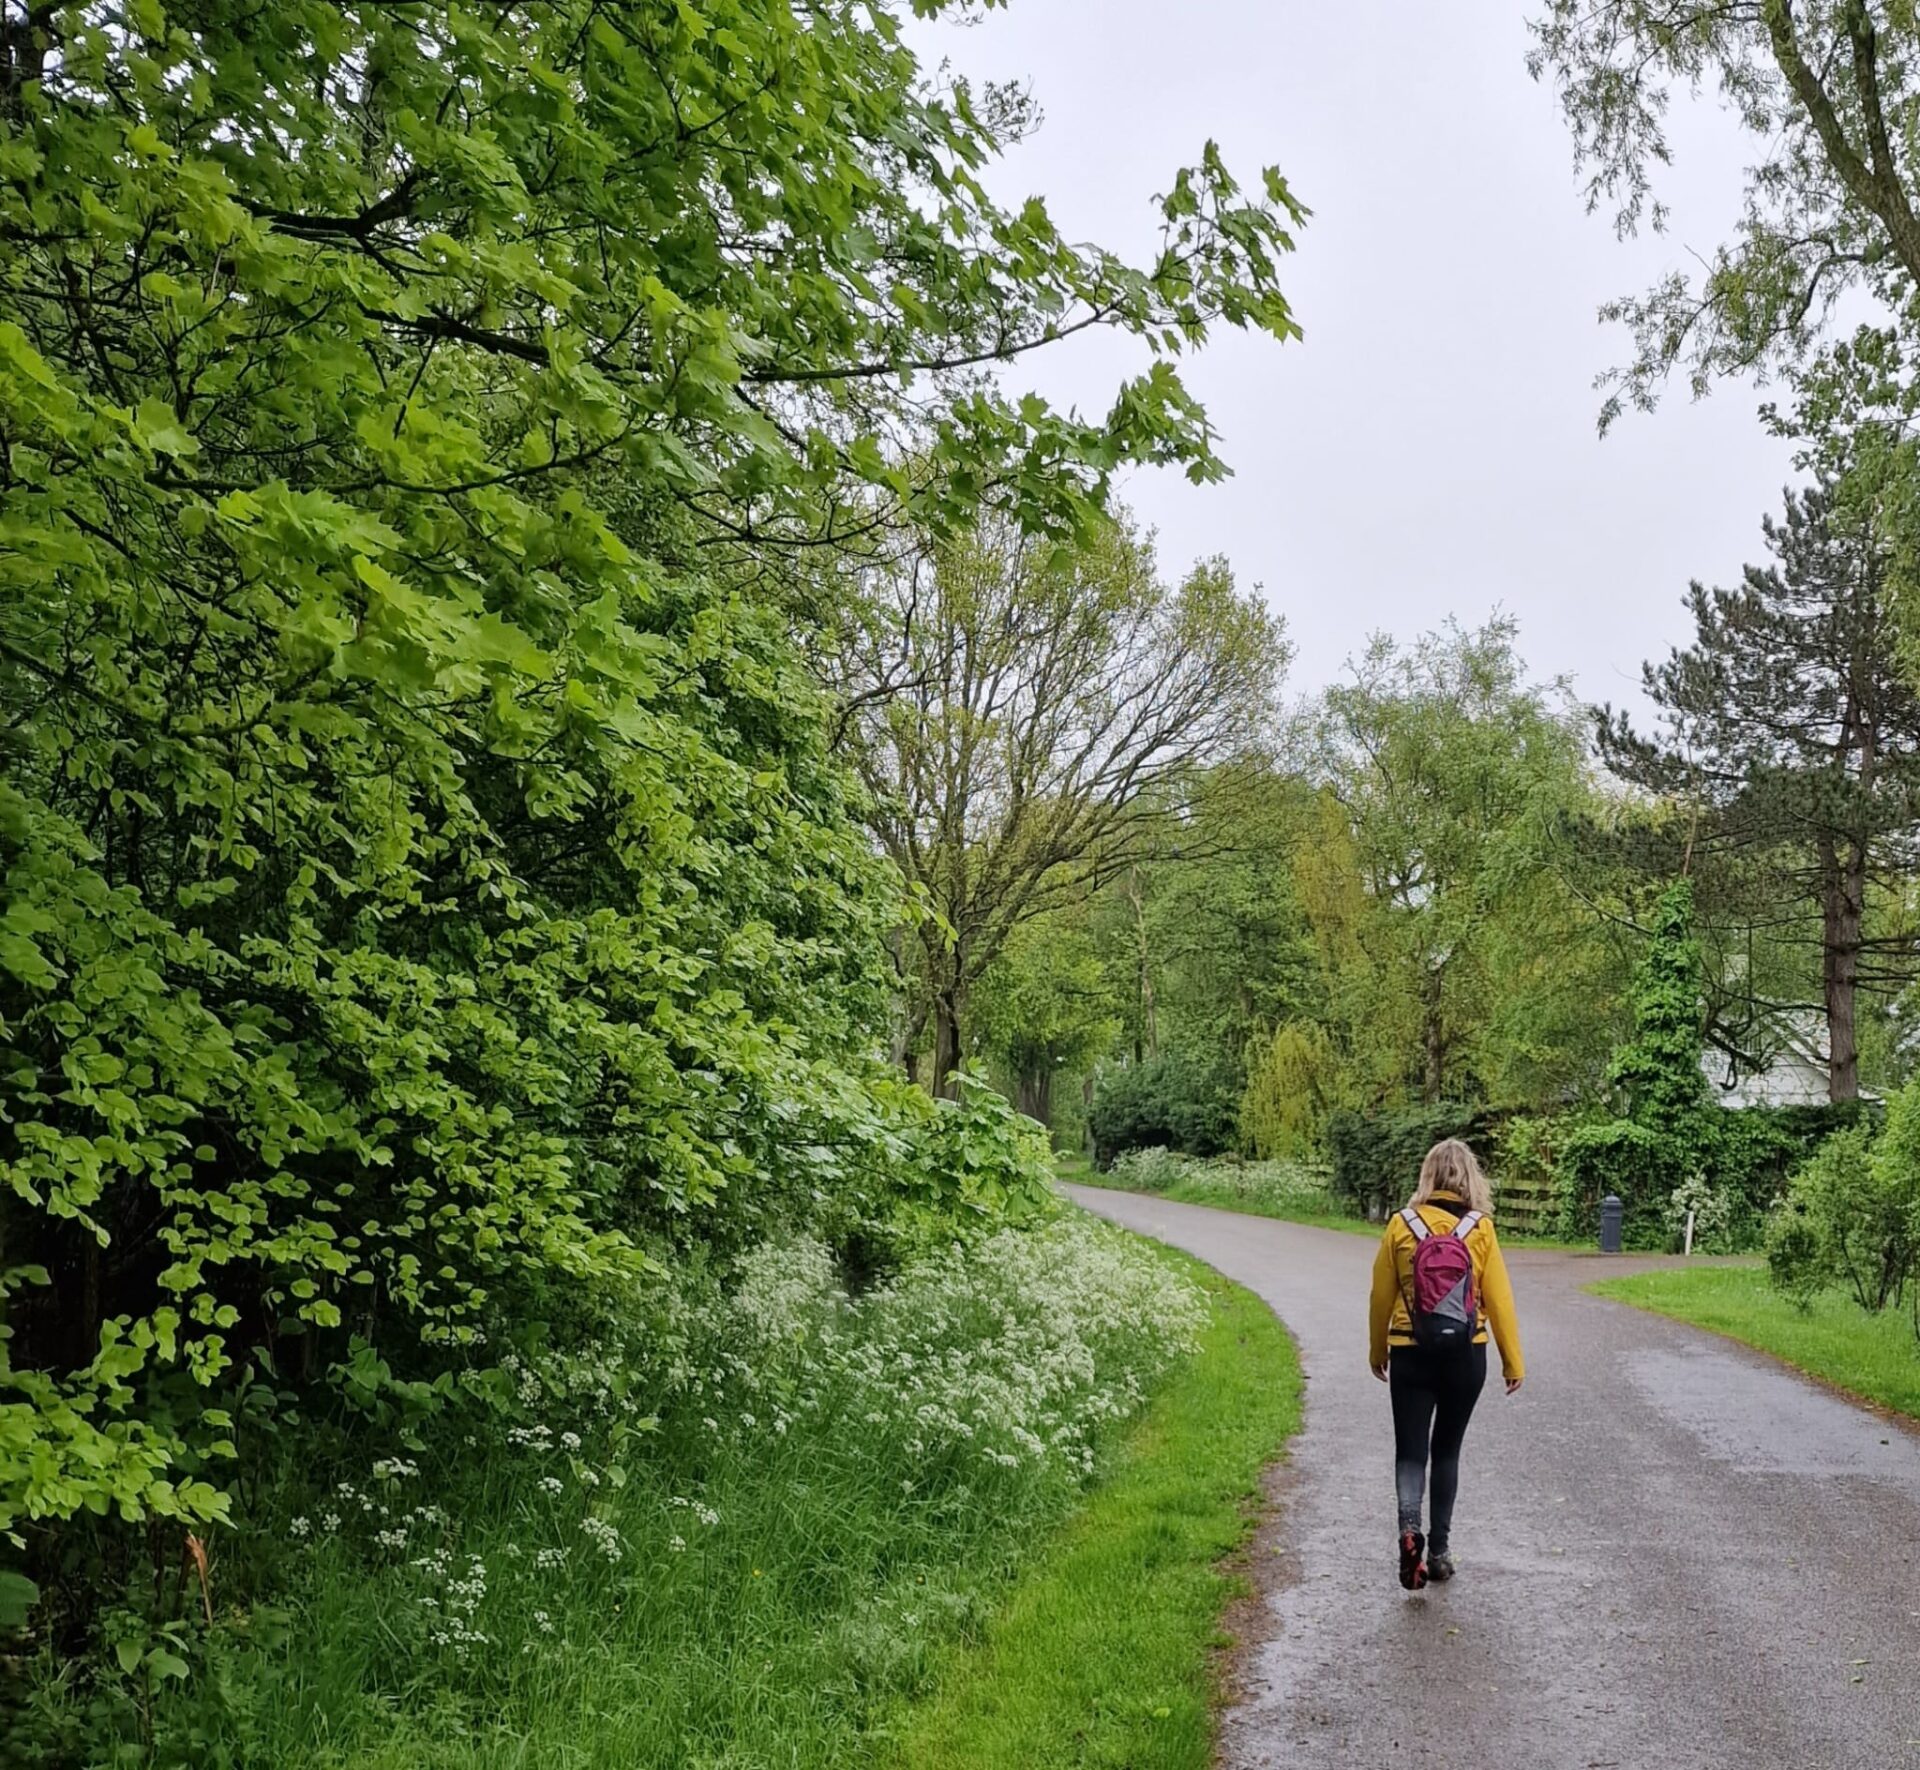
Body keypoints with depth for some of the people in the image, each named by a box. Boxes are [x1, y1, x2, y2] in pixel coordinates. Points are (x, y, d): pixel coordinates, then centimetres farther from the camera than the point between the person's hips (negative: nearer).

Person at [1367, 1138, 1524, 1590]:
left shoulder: (1402, 1225, -5)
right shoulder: (1480, 1229, -7)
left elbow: (1382, 1295, 1)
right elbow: (1498, 1299, -5)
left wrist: (1377, 1351, 15)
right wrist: (1514, 1362, 5)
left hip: (1410, 1355, -1)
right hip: (1465, 1356, 1)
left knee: (1410, 1450, 5)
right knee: (1447, 1450, 16)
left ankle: (1410, 1528, -20)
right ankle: (1439, 1549, 19)